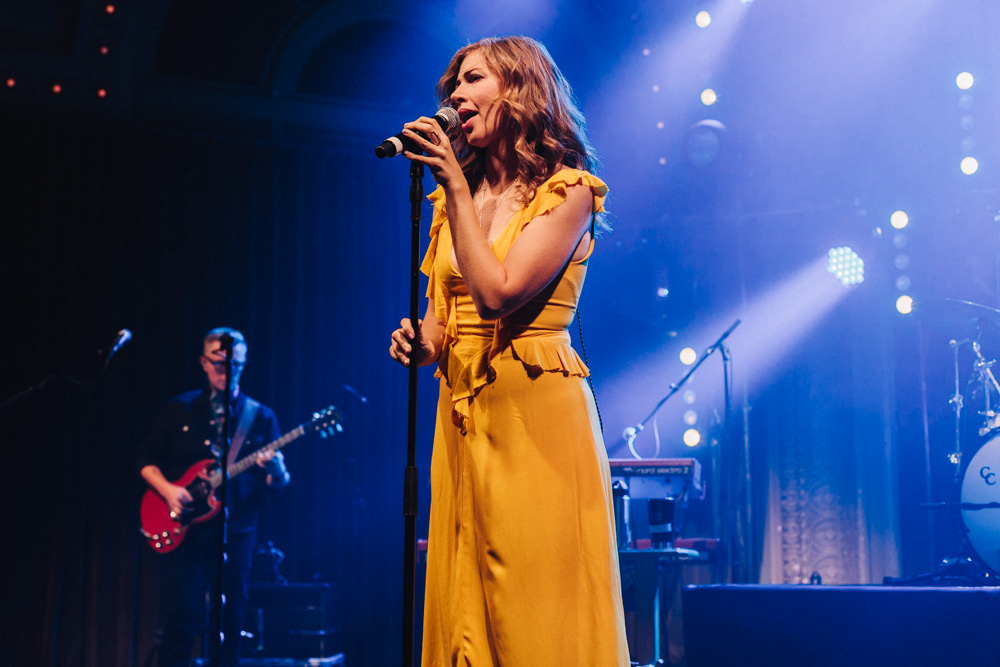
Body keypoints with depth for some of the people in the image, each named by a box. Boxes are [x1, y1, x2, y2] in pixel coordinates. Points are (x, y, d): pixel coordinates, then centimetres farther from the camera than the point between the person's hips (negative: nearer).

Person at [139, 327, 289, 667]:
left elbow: (278, 484, 6)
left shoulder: (260, 416, 7)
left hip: (236, 534, 1)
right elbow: (147, 462, 11)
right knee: (180, 620, -6)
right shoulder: (180, 409, 8)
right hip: (185, 531, -1)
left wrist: (275, 471, -18)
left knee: (230, 624, 3)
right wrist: (167, 490, -9)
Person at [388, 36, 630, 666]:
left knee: (537, 608, -3)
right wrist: (421, 342, -5)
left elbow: (497, 294, -18)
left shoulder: (566, 191, -5)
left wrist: (454, 184, -14)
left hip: (536, 412, -6)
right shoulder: (459, 196, 15)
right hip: (463, 412, 7)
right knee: (466, 602, 10)